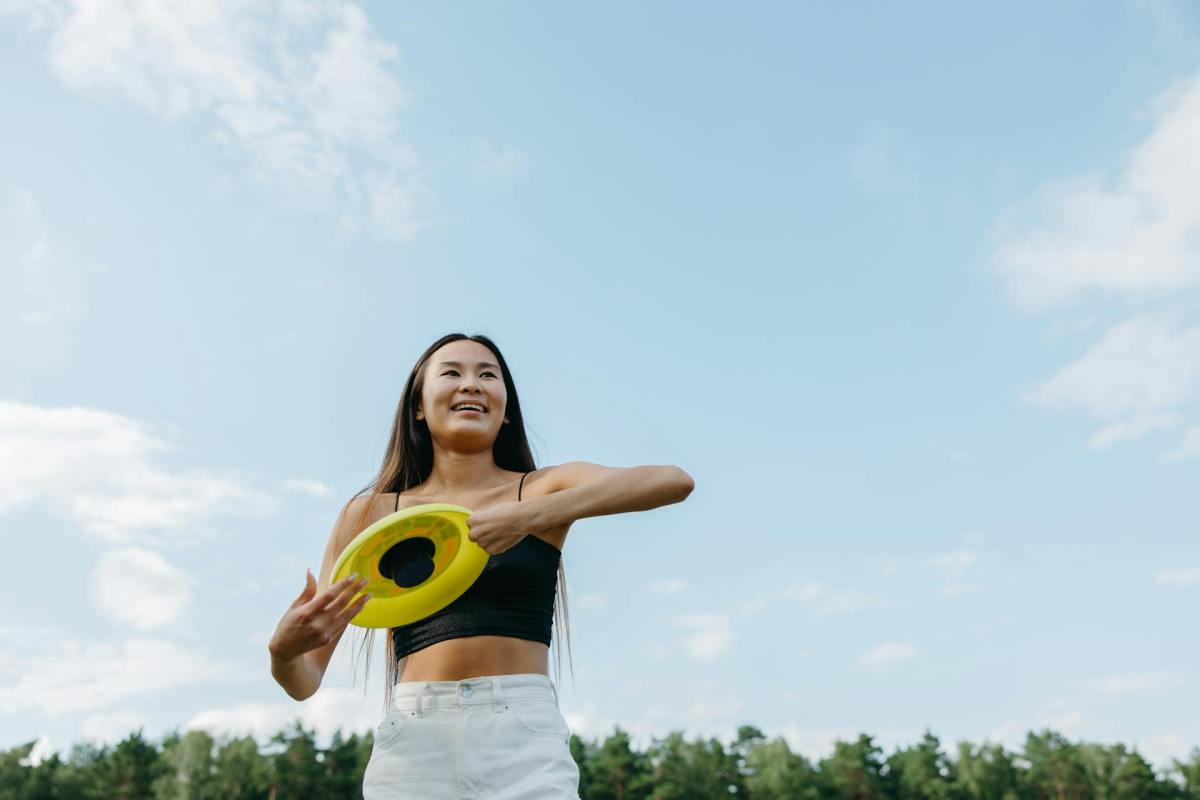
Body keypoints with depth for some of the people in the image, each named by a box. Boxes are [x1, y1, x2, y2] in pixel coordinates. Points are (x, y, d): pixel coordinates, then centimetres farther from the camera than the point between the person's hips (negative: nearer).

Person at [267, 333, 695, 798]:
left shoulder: (544, 489, 4)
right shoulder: (371, 514, 7)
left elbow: (675, 481, -15)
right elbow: (303, 682, 7)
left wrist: (529, 516, -25)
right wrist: (284, 651, -17)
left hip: (526, 736, -1)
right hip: (412, 742, 2)